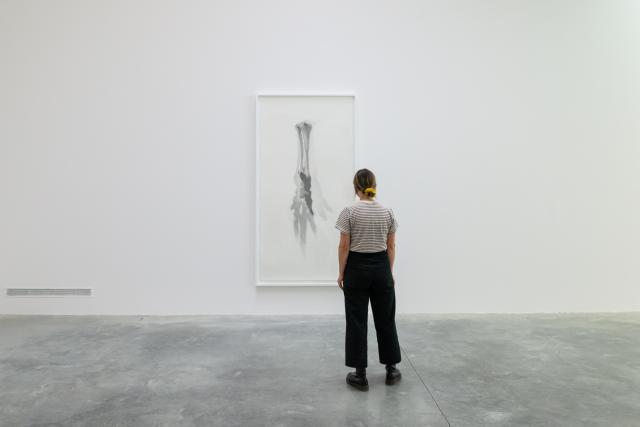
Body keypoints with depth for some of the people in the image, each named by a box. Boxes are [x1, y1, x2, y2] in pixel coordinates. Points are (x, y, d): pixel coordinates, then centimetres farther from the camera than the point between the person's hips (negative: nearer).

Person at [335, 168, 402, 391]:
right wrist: (389, 272, 12)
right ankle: (391, 371, 23)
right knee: (385, 320, 14)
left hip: (356, 270, -3)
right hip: (381, 269, 3)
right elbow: (391, 246, 3)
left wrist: (341, 273, -2)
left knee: (357, 322, 5)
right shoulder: (387, 212, -1)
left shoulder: (349, 212, -12)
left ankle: (360, 375, 9)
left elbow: (344, 246, -11)